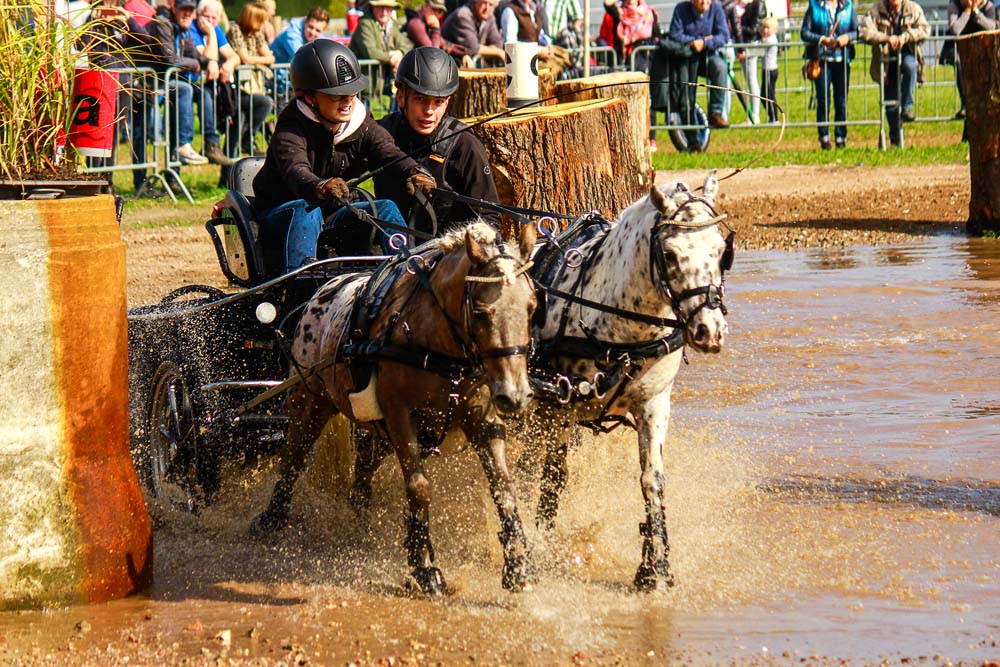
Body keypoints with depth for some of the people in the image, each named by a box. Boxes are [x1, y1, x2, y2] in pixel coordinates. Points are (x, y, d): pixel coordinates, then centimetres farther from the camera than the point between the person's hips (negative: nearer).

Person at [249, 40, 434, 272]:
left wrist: (415, 174, -47)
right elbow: (295, 170, -41)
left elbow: (388, 153, -23)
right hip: (280, 213, -5)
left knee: (385, 209, -15)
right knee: (305, 211, -38)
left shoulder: (361, 124, -5)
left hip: (332, 212, 5)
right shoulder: (291, 130, -22)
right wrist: (319, 187, -66)